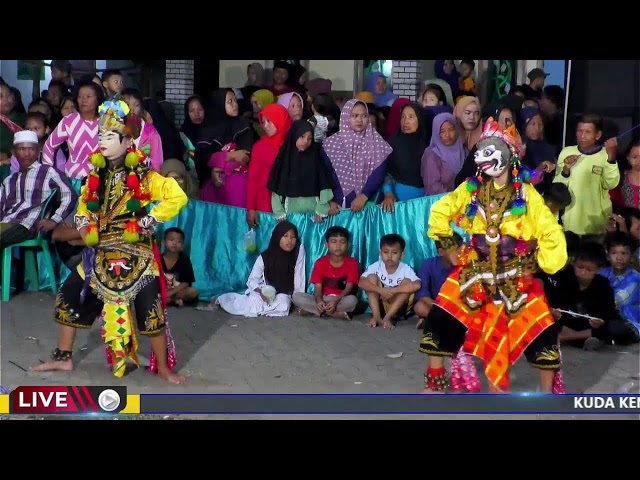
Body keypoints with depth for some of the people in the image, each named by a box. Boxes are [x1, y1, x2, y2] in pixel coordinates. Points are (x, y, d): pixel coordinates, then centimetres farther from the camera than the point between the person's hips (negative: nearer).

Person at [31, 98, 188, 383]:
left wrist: (148, 221, -17)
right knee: (69, 298, 8)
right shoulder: (97, 176, 8)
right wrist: (84, 227, 4)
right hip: (101, 255, 6)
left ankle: (163, 368, 12)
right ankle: (63, 358, 23)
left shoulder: (143, 177, -10)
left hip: (135, 254, -6)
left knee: (151, 311, -4)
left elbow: (177, 198, -17)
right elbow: (84, 206, 24)